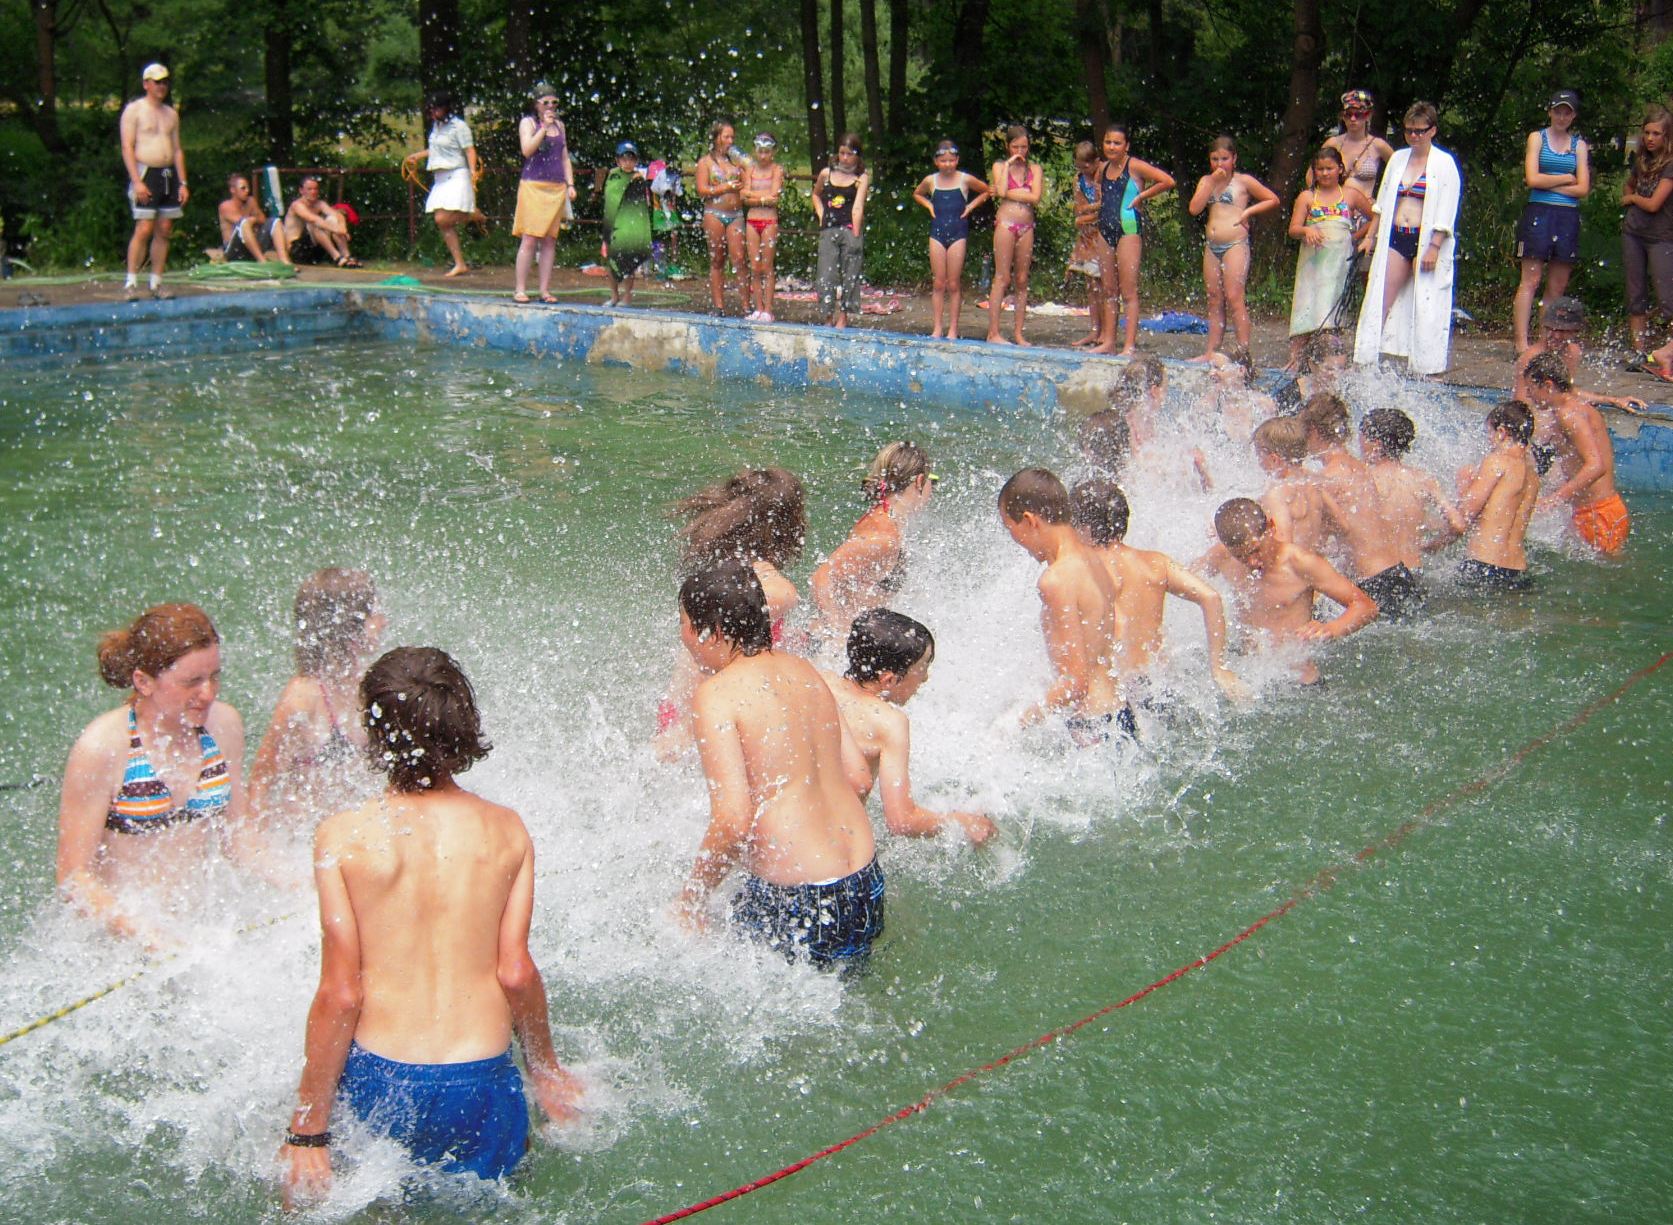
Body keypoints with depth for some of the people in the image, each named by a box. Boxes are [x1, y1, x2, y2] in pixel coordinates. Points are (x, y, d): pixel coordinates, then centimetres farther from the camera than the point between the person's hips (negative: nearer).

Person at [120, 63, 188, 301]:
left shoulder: (171, 114, 17)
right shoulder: (133, 110, -2)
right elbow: (127, 148, -8)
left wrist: (183, 183, 10)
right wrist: (137, 181, -18)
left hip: (169, 175, 6)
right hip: (146, 174, -6)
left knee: (164, 231, 4)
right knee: (144, 229, -13)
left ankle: (156, 283, 8)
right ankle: (130, 283, -9)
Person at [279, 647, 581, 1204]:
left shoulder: (343, 835, -7)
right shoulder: (506, 830, -1)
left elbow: (340, 993, -7)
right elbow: (516, 973, -1)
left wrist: (308, 1132, 1)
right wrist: (547, 1072, 17)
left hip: (376, 1079, -2)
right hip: (482, 1088, 2)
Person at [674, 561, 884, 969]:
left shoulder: (716, 694, -12)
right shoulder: (804, 671, 9)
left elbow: (733, 822, -20)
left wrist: (691, 900, -6)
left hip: (795, 903, -7)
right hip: (866, 888, 8)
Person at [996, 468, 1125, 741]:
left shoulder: (1056, 580, -19)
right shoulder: (1094, 561, 7)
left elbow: (1075, 682, -20)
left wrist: (1018, 723, -11)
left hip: (1095, 728, -9)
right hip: (1118, 714, 9)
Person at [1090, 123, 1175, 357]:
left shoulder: (1134, 166, -8)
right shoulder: (1103, 168, 12)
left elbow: (1167, 181, -14)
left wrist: (1141, 197, -9)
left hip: (1129, 229, -7)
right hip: (1105, 230, 7)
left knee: (1128, 291, -7)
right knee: (1109, 291, 8)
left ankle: (1130, 344, -8)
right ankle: (1108, 341, 12)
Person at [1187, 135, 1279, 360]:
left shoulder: (1243, 181, 0)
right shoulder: (1206, 181, 12)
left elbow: (1273, 200, 5)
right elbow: (1194, 209, -3)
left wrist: (1248, 211, -5)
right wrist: (1212, 182, -6)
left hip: (1235, 244, -5)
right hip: (1211, 246, 5)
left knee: (1234, 299, -10)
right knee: (1215, 301, 8)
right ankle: (1211, 352, 11)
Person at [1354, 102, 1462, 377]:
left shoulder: (1444, 164, -2)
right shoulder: (1398, 158, 14)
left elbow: (1446, 210, -8)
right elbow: (1383, 202, 20)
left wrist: (1434, 247, -16)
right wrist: (1371, 235, 15)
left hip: (1426, 240, -5)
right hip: (1394, 238, 5)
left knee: (1425, 307, -3)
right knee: (1379, 301, -2)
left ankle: (1424, 369, 1)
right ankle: (1367, 361, -1)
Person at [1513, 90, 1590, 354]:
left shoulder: (1579, 144, 13)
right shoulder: (1537, 138, 6)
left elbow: (1583, 189, 2)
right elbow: (1533, 179, -8)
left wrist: (1548, 183, -6)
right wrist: (1566, 179, -1)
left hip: (1568, 218, 3)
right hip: (1539, 214, -3)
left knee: (1558, 286, 3)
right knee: (1530, 281, -9)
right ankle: (1521, 343, -11)